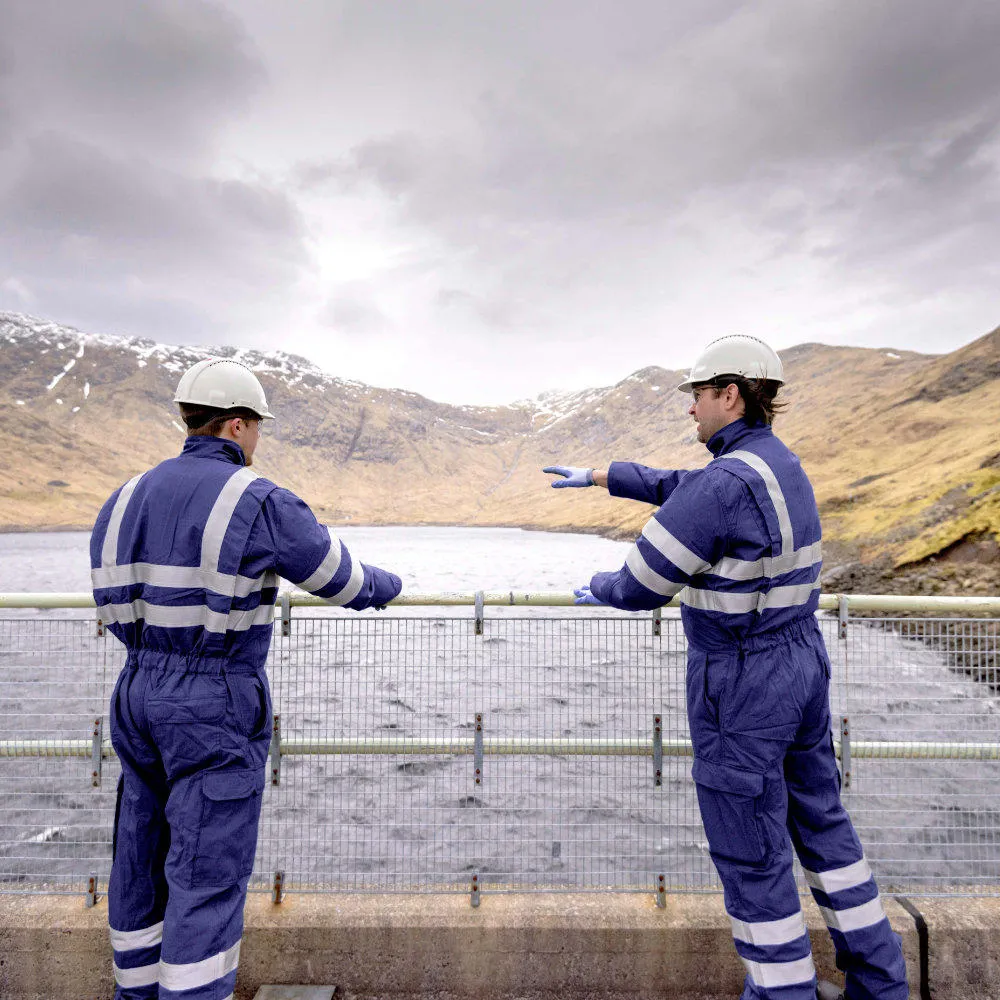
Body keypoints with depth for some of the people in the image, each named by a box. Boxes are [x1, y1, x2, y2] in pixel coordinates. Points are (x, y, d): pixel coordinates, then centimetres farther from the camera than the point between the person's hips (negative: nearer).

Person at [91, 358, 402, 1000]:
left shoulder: (129, 499, 7)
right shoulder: (261, 502, -15)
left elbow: (119, 605, 16)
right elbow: (344, 582, -5)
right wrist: (386, 586, 17)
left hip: (140, 694, 8)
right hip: (219, 711, -7)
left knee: (145, 857, 21)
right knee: (210, 875, 2)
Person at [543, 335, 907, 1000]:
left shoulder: (725, 483, -24)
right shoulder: (783, 466, 7)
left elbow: (642, 585, -18)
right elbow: (675, 487, 19)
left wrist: (601, 590, 5)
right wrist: (595, 476, 22)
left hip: (742, 683, -10)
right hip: (802, 662, 10)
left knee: (750, 851, 8)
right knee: (819, 821, 23)